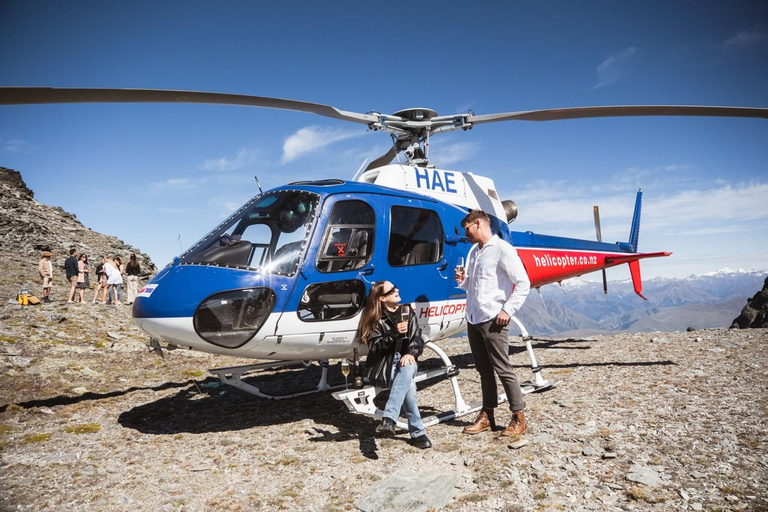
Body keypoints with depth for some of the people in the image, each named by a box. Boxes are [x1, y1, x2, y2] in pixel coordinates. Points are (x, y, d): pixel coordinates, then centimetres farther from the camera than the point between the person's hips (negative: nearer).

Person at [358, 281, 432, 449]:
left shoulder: (407, 312, 12)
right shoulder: (375, 320, 0)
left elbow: (417, 339, 4)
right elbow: (374, 347, -8)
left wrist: (411, 353, -18)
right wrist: (395, 333, -22)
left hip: (405, 361, 3)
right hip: (382, 367, -3)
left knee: (407, 370, -36)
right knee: (408, 385, -32)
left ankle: (388, 419, -44)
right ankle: (418, 433, -29)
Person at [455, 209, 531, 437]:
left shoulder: (502, 249, -8)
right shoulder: (473, 251, 17)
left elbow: (523, 283, -12)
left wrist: (508, 310, -16)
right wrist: (463, 280, 4)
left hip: (493, 320, -8)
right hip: (473, 319, 8)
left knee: (502, 369, -3)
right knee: (484, 370, 13)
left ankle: (519, 418, 9)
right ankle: (487, 416, 22)